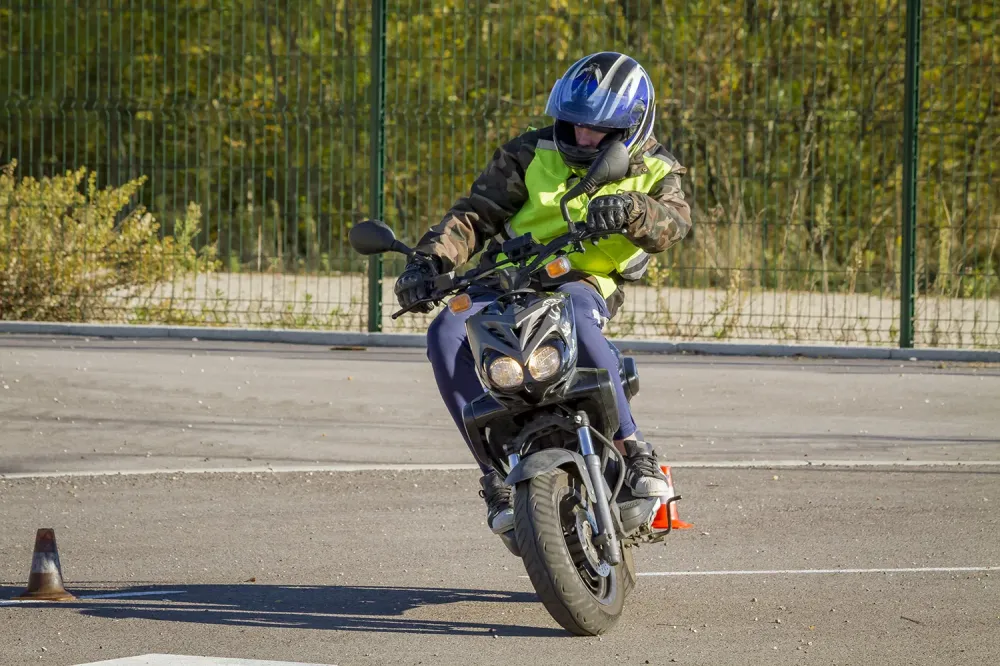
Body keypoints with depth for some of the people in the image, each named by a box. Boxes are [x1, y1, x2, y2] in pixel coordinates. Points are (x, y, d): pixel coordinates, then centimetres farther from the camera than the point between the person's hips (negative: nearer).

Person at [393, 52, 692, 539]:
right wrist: (431, 259, -11)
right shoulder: (531, 155, 9)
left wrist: (631, 211, -36)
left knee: (576, 322, -41)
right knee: (446, 334, -28)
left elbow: (673, 221, -13)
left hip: (585, 284, -3)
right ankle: (496, 471, -25)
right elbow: (477, 214, 7)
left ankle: (633, 449, -34)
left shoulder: (653, 171, 8)